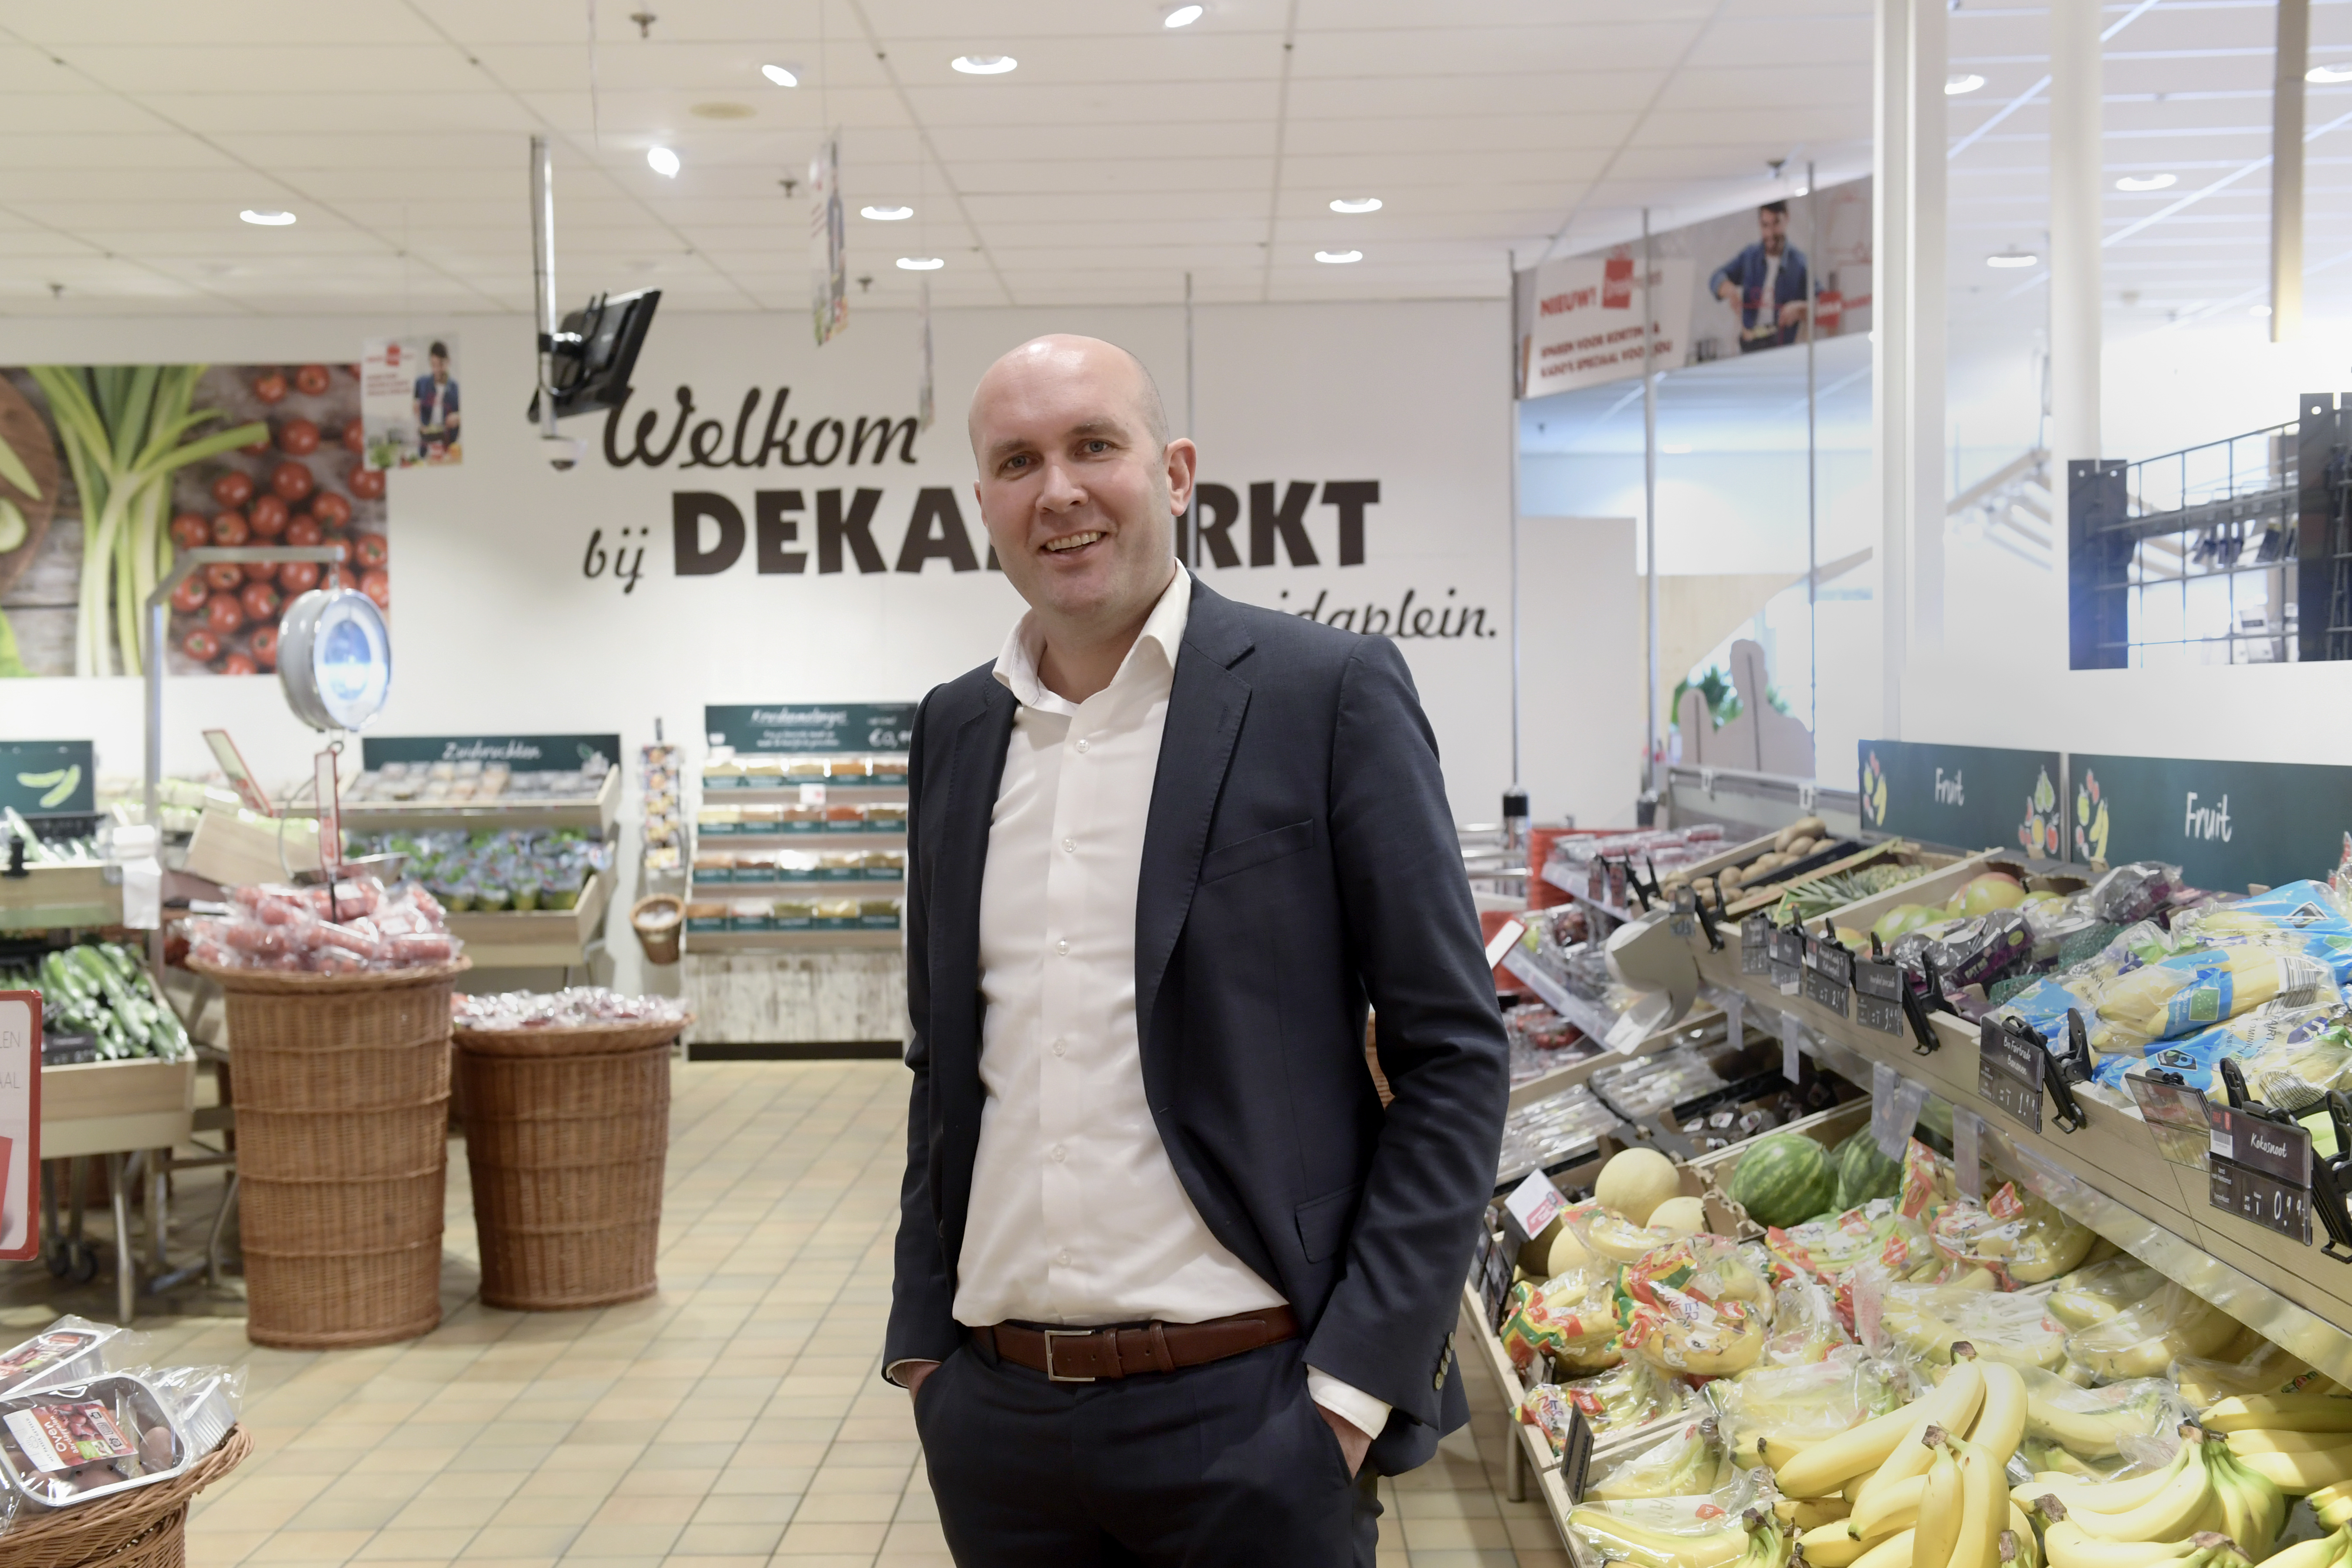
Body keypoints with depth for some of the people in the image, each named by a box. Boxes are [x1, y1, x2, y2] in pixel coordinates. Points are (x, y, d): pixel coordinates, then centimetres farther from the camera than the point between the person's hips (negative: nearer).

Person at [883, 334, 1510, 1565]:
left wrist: (1359, 1381, -11)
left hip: (1246, 1414, -4)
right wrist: (922, 1342, 9)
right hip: (994, 1410, 5)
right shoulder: (955, 728, 8)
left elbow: (1453, 1058, -8)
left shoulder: (1328, 691, -7)